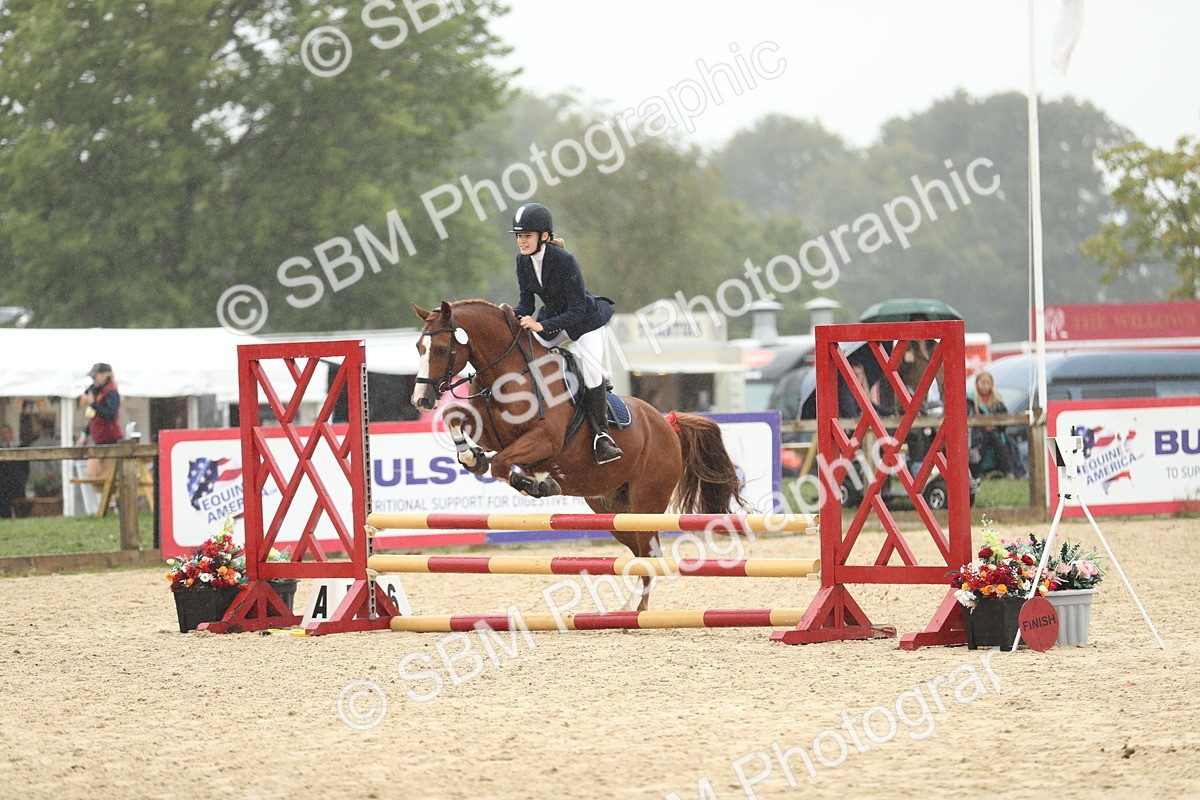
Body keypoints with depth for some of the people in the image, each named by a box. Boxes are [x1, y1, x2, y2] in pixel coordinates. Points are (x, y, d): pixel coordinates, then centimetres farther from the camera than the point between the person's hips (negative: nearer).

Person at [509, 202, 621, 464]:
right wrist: (513, 317, -26)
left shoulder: (564, 261, -31)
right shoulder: (523, 261, -12)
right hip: (552, 319, 7)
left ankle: (601, 435, -16)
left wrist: (542, 326, -41)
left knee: (591, 369, -24)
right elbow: (526, 302, -3)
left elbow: (577, 310, -31)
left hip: (586, 318, -7)